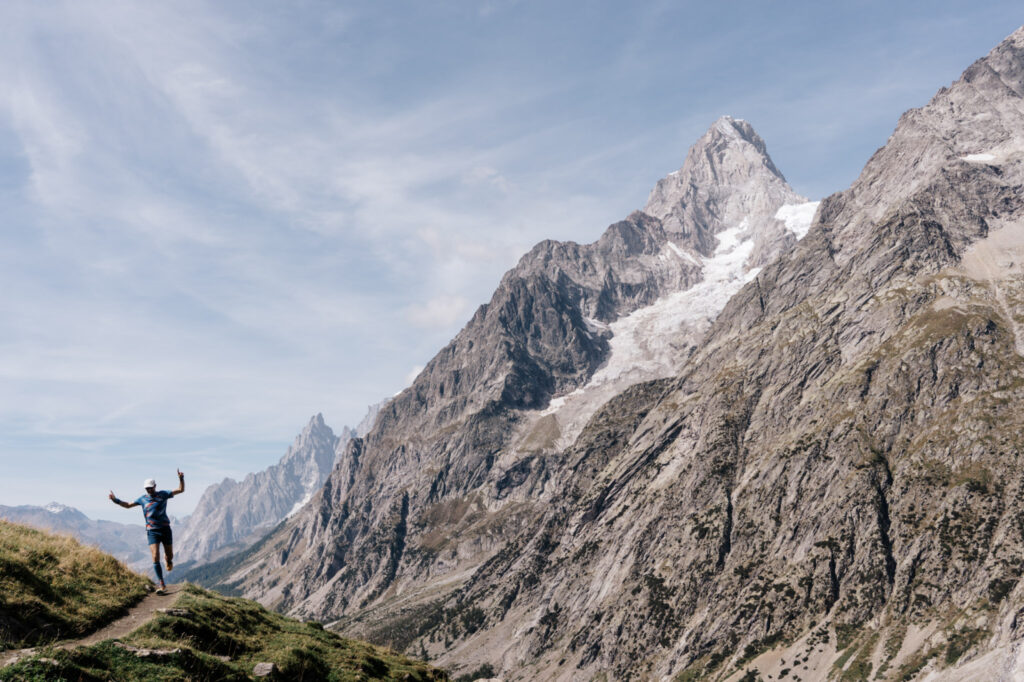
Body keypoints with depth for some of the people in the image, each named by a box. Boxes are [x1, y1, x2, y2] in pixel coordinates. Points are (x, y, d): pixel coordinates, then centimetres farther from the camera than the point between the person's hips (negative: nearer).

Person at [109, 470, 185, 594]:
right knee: (155, 558, -13)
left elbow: (181, 490, 0)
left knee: (169, 555, 10)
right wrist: (116, 500, 6)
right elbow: (128, 505, 19)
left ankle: (169, 560, 52)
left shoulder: (163, 494, 1)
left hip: (165, 529, 0)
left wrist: (181, 479, -16)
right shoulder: (143, 499, 6)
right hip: (152, 531, 0)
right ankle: (162, 586, -12)